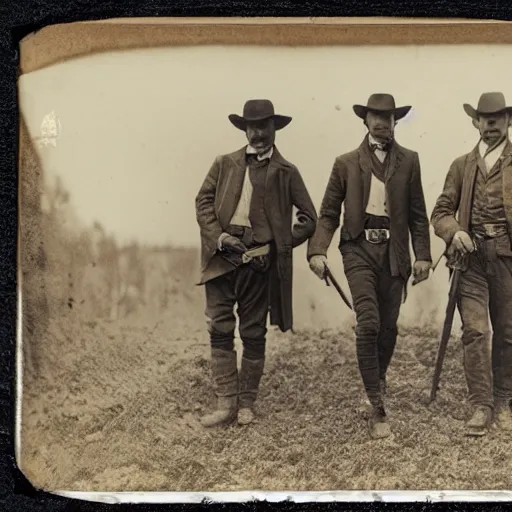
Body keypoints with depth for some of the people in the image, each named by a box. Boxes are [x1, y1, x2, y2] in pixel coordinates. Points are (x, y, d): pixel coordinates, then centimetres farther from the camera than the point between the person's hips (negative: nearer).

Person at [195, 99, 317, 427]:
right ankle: (227, 403, 7)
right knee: (220, 330, -1)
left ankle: (246, 404, 17)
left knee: (253, 334, 6)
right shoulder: (225, 164, 12)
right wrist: (218, 236, -8)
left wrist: (278, 245, -4)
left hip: (258, 261, -1)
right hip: (222, 256, 2)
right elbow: (203, 201, 7)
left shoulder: (286, 171, 6)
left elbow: (309, 218, 5)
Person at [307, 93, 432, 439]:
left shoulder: (409, 161, 9)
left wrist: (423, 255, 0)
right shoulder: (346, 163, 7)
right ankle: (377, 407, -7)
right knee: (368, 323, -13)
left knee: (388, 326, 9)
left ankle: (378, 382, 36)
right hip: (359, 248, -2)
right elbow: (329, 213, 5)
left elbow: (418, 213, 8)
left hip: (394, 251, 2)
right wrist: (318, 251, -8)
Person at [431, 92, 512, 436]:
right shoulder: (462, 165, 13)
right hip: (471, 255, 1)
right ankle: (481, 406, 0)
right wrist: (455, 231, -10)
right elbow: (441, 211, 11)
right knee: (474, 331, -7)